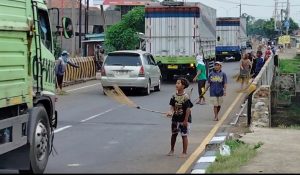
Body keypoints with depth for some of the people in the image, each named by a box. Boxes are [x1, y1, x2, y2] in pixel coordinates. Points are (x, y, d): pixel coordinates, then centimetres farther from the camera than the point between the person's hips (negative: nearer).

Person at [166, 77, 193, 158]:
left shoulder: (186, 97, -17)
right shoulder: (174, 96, 0)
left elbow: (188, 109, -15)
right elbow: (172, 106, 5)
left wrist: (186, 120, -16)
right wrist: (170, 112, -17)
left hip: (184, 119, -6)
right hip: (175, 118, 6)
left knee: (184, 136, 2)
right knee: (174, 134, 16)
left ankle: (184, 152, 13)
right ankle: (172, 150, 32)